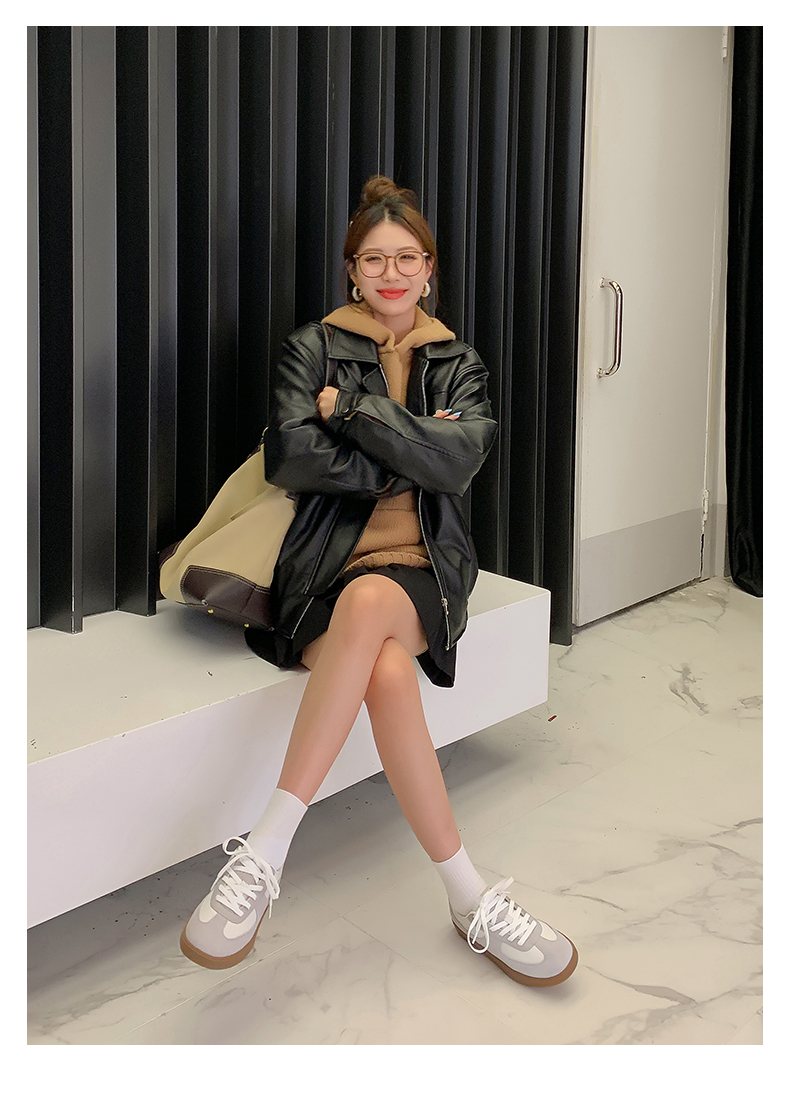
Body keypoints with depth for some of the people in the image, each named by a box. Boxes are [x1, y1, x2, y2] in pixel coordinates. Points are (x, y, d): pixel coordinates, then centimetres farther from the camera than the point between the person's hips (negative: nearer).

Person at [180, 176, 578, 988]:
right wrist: (408, 455, -5)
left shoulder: (457, 364, 16)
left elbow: (458, 460, -6)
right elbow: (290, 457, -7)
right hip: (325, 565, 0)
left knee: (367, 603, -39)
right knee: (390, 671, -36)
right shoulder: (313, 347, 11)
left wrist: (352, 409, -5)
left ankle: (264, 853, -37)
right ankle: (470, 899, -28)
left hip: (422, 568, 1)